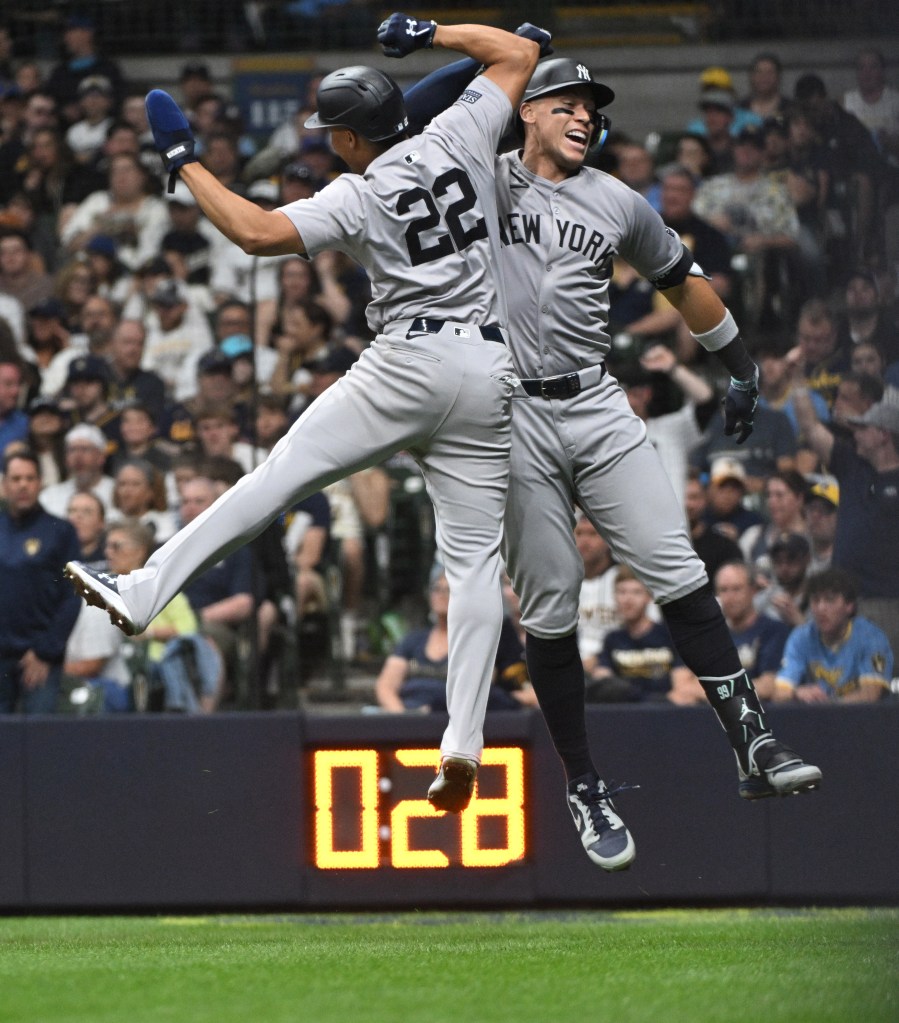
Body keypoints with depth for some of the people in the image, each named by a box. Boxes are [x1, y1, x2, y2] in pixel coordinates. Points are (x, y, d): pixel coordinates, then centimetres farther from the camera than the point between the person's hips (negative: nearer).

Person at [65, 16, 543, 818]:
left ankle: (144, 592, -13)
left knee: (279, 477, -5)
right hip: (488, 373, 5)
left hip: (408, 363, -5)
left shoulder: (357, 197, -4)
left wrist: (184, 162, -4)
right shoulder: (461, 137, 7)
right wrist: (428, 35, 28)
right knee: (475, 555, 2)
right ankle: (464, 742, -7)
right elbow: (521, 53, 19)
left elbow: (257, 232, -15)